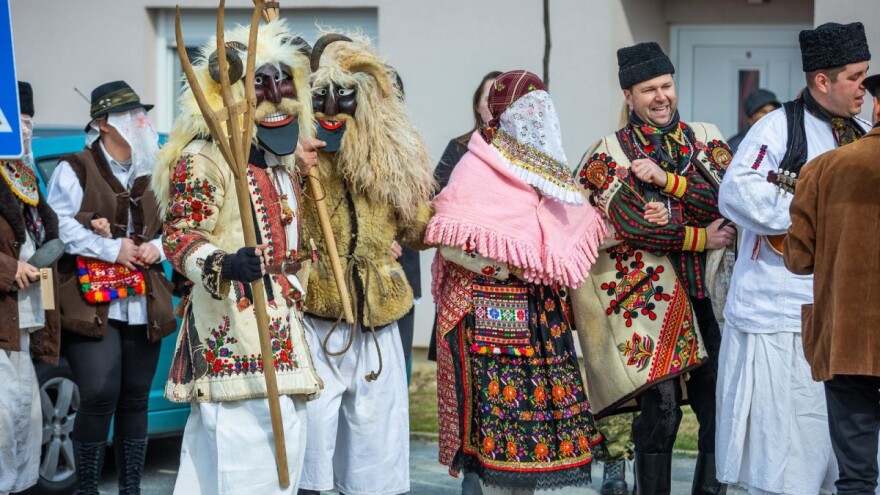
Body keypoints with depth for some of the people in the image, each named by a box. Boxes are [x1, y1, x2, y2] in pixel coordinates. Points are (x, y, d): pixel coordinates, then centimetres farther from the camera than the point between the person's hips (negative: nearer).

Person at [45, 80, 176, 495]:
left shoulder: (150, 175, 18)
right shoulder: (75, 170, -1)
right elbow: (60, 227, -13)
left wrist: (156, 248, -2)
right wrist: (112, 249, -16)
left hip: (143, 307, 6)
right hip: (93, 304, -6)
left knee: (135, 400, 8)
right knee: (99, 396, -15)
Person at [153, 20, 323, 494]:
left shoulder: (284, 161, 20)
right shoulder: (204, 159, -9)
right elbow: (179, 235, -16)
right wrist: (222, 265, -31)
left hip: (281, 325, 10)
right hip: (232, 328, -10)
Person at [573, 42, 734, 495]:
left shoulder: (706, 139, 12)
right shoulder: (610, 151, 3)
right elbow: (630, 225, -8)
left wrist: (666, 180, -12)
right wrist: (700, 239, -8)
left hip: (702, 290, 4)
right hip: (646, 293, -3)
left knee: (719, 404, 1)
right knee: (660, 407, -9)